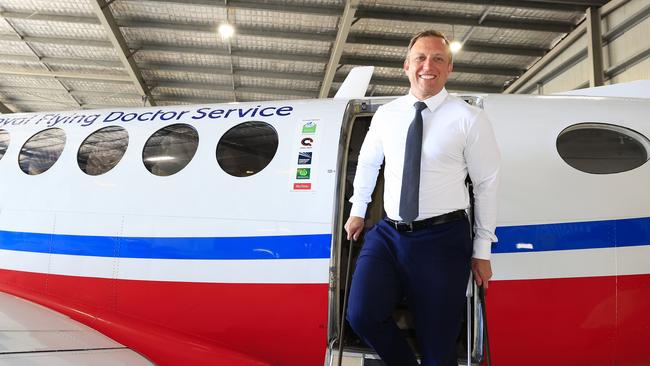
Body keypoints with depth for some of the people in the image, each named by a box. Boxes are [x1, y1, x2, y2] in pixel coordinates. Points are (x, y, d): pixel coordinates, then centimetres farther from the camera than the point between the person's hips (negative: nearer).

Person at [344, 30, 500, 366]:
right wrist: (358, 211, 25)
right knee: (361, 315, -14)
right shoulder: (386, 115, 6)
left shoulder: (469, 119, -5)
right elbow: (367, 162, 22)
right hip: (388, 234, 3)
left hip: (443, 239, -3)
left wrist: (482, 252, 1)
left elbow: (487, 185, 0)